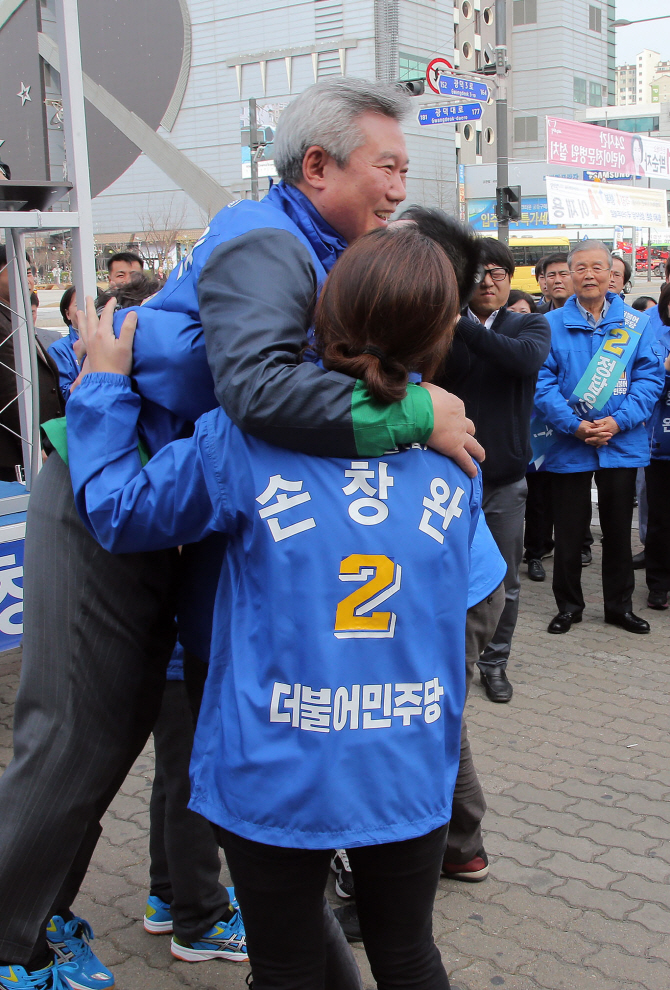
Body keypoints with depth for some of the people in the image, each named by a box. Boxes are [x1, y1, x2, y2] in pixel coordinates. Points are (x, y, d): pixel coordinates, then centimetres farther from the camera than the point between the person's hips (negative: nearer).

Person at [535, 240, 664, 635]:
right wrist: (575, 425, -20)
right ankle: (569, 604, 24)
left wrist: (618, 421, -17)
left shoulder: (636, 324, 3)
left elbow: (650, 377, -4)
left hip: (623, 444, 1)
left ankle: (620, 605, 27)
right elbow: (544, 382, -8)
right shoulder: (552, 324, -1)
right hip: (569, 446, -1)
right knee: (569, 531, 8)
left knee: (619, 529, 12)